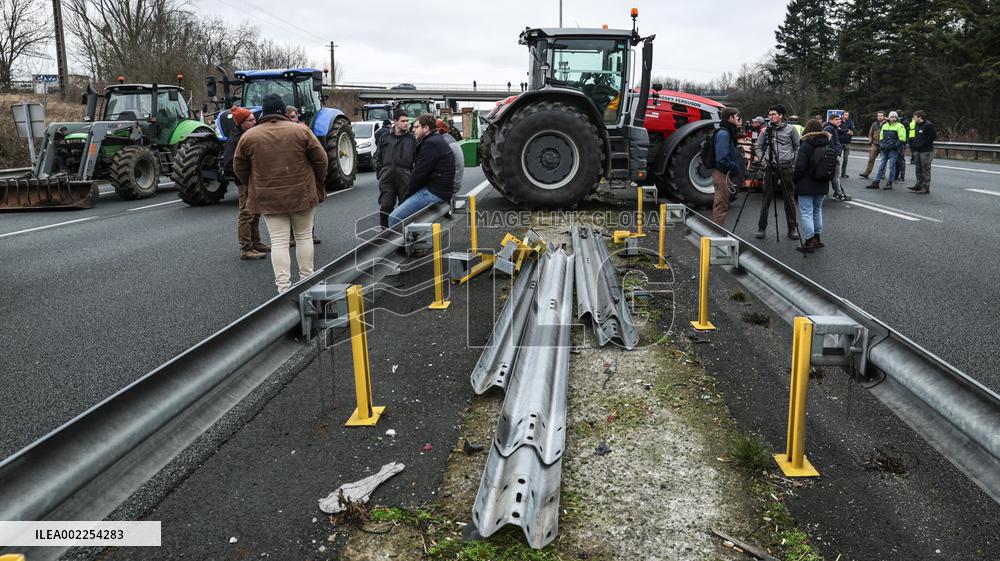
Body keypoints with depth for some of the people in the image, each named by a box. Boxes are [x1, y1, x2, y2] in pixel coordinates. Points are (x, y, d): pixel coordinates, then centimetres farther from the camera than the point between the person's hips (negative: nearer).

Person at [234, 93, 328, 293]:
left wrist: (254, 188, 22)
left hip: (268, 199, 0)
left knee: (278, 241, 2)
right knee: (304, 237, 12)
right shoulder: (301, 131, -3)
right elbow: (320, 160, 0)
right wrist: (318, 185, 15)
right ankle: (306, 279, 19)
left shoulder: (248, 136, 0)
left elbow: (240, 168, 7)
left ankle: (283, 285, -3)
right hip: (302, 194, 0)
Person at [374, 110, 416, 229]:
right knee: (385, 207, -1)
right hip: (386, 178, 1)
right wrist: (379, 173, 7)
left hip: (405, 178, -1)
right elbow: (378, 158, 15)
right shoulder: (384, 138, 12)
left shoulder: (411, 139, 6)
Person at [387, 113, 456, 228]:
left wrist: (407, 194, -4)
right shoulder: (435, 140, 19)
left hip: (435, 193, -11)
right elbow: (419, 169, 19)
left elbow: (420, 173, -17)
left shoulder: (431, 143, -15)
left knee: (394, 218, -15)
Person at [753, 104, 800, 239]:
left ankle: (793, 228, 12)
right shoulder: (766, 130, 7)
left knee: (789, 199, 3)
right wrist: (762, 160, 1)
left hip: (787, 168, -1)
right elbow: (758, 146, 14)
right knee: (767, 198, 1)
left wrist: (795, 162, 1)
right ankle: (761, 228, 7)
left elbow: (798, 147, 9)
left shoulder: (790, 129, 3)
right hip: (770, 168, 1)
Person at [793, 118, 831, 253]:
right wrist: (828, 177, 21)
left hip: (806, 185, -7)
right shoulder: (828, 144, 5)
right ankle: (817, 239, 25)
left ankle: (809, 243, -4)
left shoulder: (805, 145, -14)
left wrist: (794, 180, 0)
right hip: (822, 185, 7)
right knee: (817, 211, 19)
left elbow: (800, 167, -16)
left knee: (806, 213, -2)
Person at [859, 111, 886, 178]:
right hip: (875, 144, 3)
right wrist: (870, 141, 6)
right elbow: (870, 133, 17)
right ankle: (866, 173, -3)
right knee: (871, 159, -2)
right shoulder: (874, 124, 11)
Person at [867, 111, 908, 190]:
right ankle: (876, 183, 8)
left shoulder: (899, 126, -4)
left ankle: (889, 183, 6)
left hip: (893, 150, -5)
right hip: (884, 150, 5)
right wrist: (881, 145, 5)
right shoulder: (884, 125, 14)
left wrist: (894, 146, -18)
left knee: (891, 166, -1)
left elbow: (902, 139, -10)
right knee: (881, 166, 6)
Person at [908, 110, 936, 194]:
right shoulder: (917, 126, 16)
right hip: (917, 151, 9)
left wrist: (923, 143, -17)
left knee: (925, 169, -5)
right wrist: (913, 146, 12)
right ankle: (919, 185, 20)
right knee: (918, 169, 12)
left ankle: (926, 187, -2)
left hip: (926, 151, -9)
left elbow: (934, 136, -15)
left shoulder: (928, 125, -11)